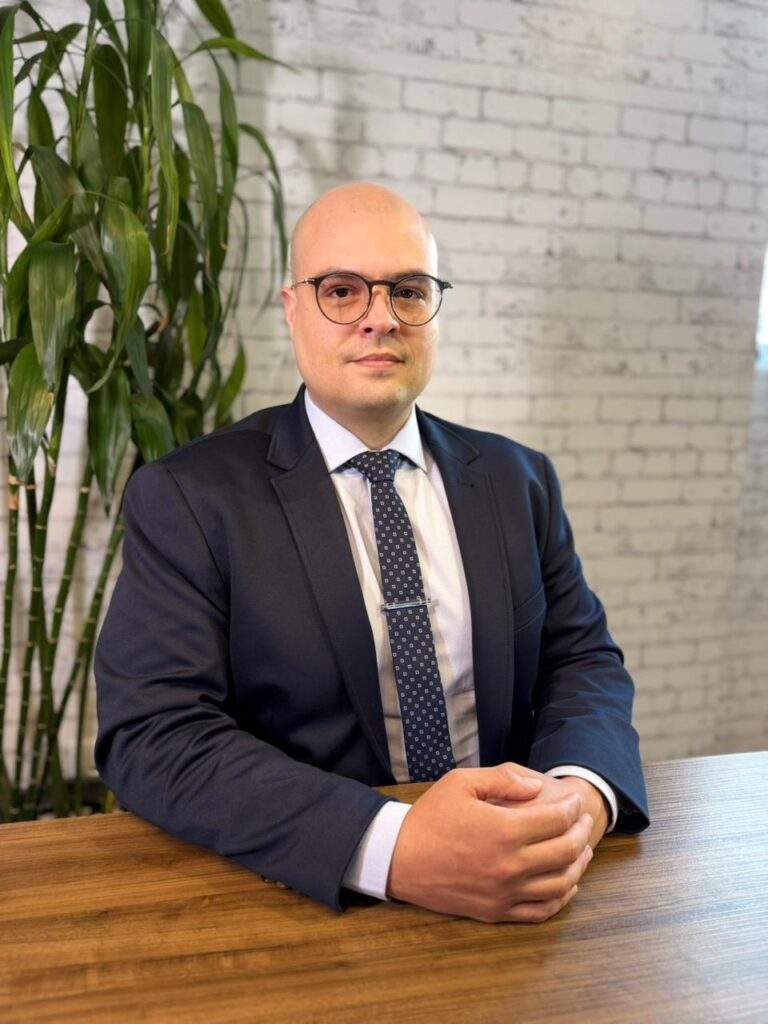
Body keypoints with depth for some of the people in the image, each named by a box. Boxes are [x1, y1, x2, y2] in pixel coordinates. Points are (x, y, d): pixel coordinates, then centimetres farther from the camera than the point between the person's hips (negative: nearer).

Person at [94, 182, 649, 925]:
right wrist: (393, 846, -27)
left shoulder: (518, 481, 8)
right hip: (308, 895, -2)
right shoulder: (187, 498, -5)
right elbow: (152, 734, -13)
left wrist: (582, 792, -16)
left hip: (510, 915, 3)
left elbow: (584, 659, 7)